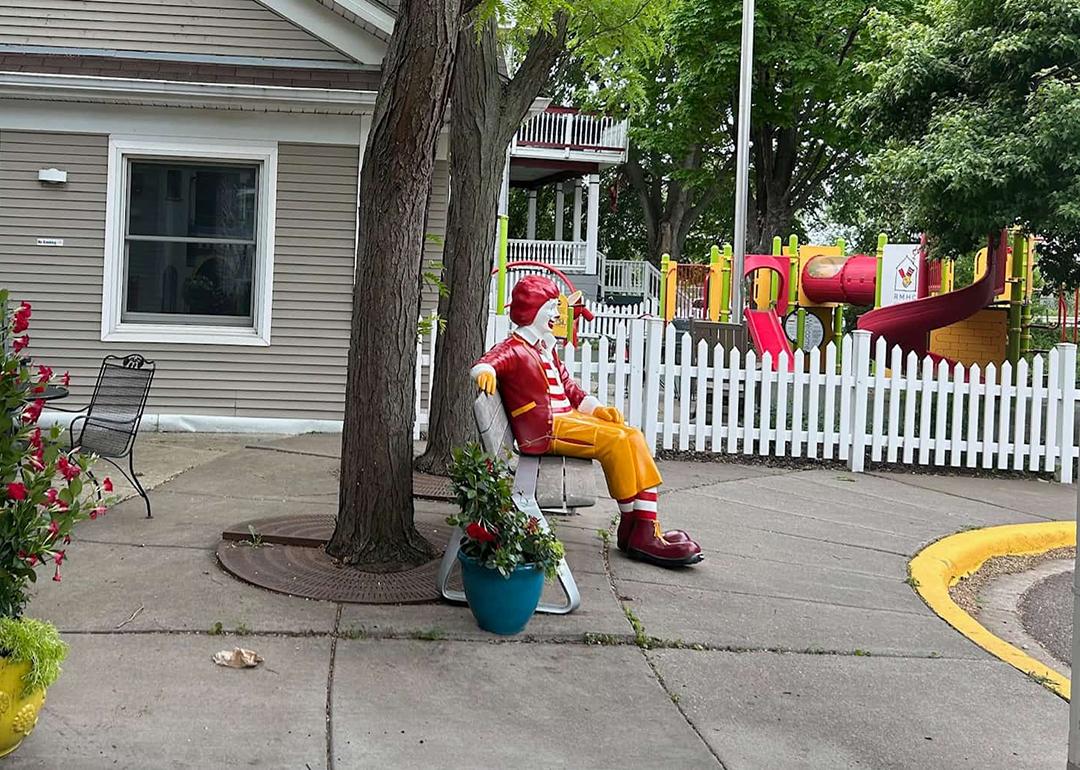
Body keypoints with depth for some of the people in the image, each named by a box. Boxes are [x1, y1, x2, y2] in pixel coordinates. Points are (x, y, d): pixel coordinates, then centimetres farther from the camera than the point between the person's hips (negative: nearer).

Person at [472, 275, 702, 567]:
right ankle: (632, 528, -10)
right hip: (544, 430, -9)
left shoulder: (546, 349, 26)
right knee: (616, 441, -22)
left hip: (569, 417, 9)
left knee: (633, 436, -5)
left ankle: (647, 528, -12)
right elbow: (489, 360, -22)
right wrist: (485, 371, -46)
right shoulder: (514, 349, -2)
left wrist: (596, 408, 12)